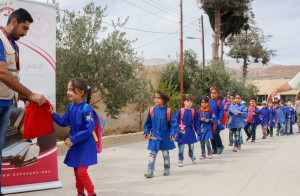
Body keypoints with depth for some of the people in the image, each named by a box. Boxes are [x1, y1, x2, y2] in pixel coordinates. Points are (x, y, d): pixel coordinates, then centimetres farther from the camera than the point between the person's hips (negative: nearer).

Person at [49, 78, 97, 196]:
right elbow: (63, 122, 7)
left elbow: (89, 129, -23)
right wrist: (52, 114, -8)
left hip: (86, 145, -7)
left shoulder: (87, 109, -19)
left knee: (81, 171, -7)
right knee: (76, 171, 16)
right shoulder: (71, 108, 2)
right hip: (75, 145, 7)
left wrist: (73, 140, -21)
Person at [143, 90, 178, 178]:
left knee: (165, 154, 13)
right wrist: (146, 131, 3)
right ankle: (150, 171, 2)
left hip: (165, 137, -1)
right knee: (152, 154, -1)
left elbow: (174, 123, -7)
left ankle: (167, 169, 29)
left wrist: (173, 133, -13)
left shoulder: (168, 111, -10)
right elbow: (148, 122, 8)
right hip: (154, 137, 1)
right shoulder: (152, 110, -3)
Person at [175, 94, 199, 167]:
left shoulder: (193, 111, 1)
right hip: (182, 131, -3)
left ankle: (191, 156, 42)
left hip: (190, 131, 3)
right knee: (181, 147, 0)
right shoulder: (181, 111, -8)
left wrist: (198, 130, 8)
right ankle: (180, 159, 16)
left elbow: (196, 122, 8)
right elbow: (176, 121, -4)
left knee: (191, 146, 14)